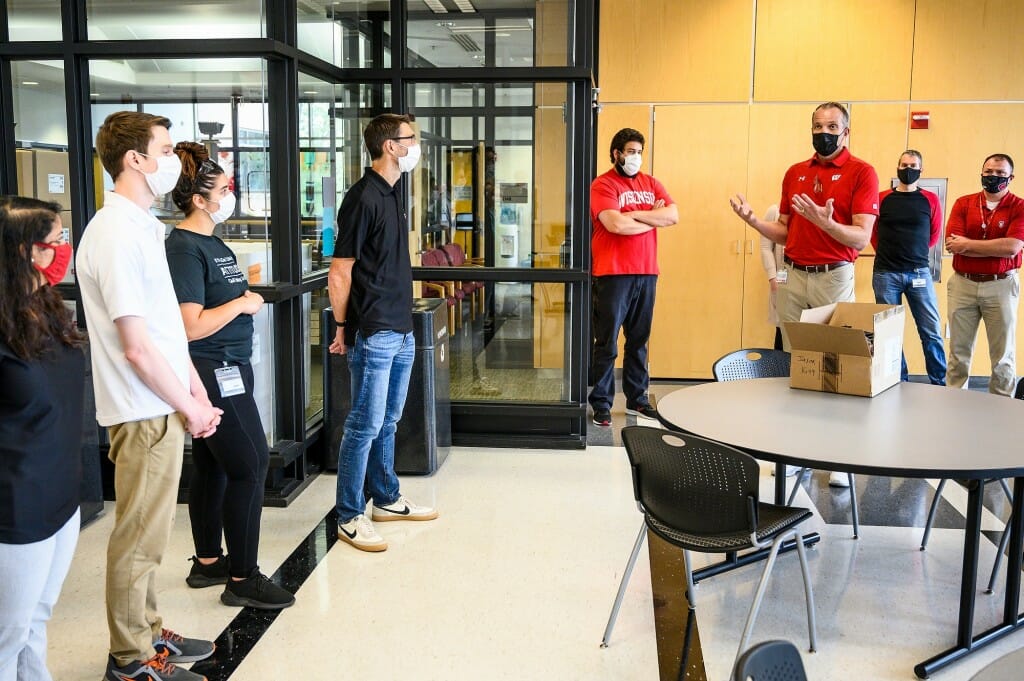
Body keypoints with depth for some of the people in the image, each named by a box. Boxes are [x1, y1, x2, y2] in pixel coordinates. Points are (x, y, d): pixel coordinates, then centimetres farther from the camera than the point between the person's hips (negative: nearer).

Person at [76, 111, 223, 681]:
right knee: (139, 539, 4)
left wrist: (196, 390, 11)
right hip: (146, 413, -9)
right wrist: (188, 406, -12)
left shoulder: (143, 226, 13)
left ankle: (148, 632, 34)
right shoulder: (117, 234, -19)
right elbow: (136, 346, -21)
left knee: (149, 534, 19)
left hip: (163, 406, 9)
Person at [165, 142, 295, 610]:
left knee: (213, 466, 15)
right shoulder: (183, 249, -17)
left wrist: (245, 291, 5)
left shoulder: (212, 242, 13)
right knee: (250, 466, -5)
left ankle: (208, 562, 28)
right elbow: (192, 326, -23)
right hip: (213, 374, -10)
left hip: (227, 370, 10)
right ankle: (242, 580, 5)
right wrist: (242, 304, -13)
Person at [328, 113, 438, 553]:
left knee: (388, 422, 17)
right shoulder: (363, 197, -15)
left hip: (401, 331, 9)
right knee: (365, 426, -2)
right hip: (373, 335, -9)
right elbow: (340, 273, -14)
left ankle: (386, 499, 29)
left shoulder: (393, 193, 13)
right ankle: (349, 517, 9)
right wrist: (343, 329, -9)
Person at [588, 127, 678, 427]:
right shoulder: (602, 185, -4)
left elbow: (673, 215, 1)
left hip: (646, 273, 6)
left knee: (639, 340, 12)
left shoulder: (650, 183, 15)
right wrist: (653, 219, -4)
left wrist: (634, 214, -10)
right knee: (607, 343, -1)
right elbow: (616, 225, -18)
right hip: (613, 275, -5)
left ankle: (637, 399, 22)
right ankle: (601, 403, 6)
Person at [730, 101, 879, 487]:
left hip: (834, 277, -5)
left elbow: (861, 238, -10)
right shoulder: (795, 173, 14)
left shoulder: (861, 173, -2)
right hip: (793, 277, 5)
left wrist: (825, 222, -26)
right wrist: (752, 220, 1)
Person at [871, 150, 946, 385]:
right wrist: (889, 252, 9)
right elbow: (872, 232, 10)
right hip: (886, 274, 0)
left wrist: (915, 252, 12)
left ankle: (939, 384, 9)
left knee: (931, 332, -1)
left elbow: (935, 234, 14)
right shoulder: (882, 198, 3)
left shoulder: (930, 200, 4)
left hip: (919, 273, 0)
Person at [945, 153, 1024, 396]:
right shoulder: (963, 204, 5)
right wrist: (997, 248, -12)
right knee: (959, 351, 8)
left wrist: (967, 244, -11)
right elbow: (953, 245, -9)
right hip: (963, 284, 1)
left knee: (1003, 354, 6)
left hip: (1001, 286, -1)